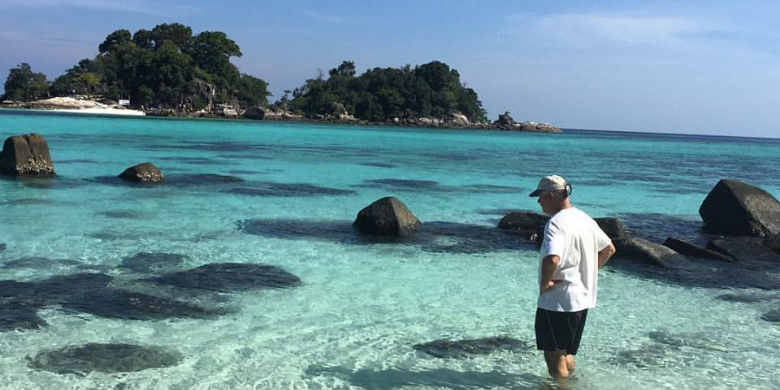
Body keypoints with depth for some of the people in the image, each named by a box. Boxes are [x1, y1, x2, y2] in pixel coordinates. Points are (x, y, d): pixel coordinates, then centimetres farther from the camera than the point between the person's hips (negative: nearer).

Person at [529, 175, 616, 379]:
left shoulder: (556, 223, -20)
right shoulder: (585, 219, 8)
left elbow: (552, 259, -37)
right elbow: (609, 249, 20)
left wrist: (544, 283, -20)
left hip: (557, 301, -9)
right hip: (583, 299, 9)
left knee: (554, 358, 3)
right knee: (566, 354, 23)